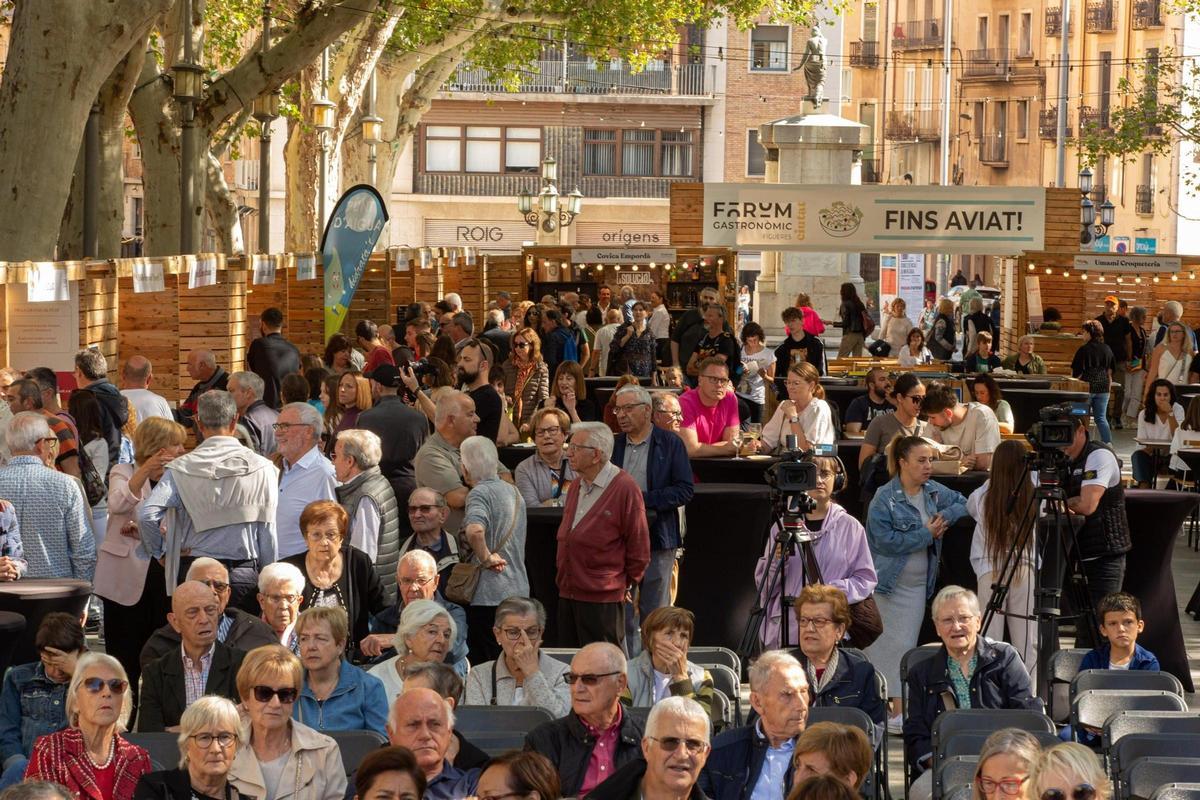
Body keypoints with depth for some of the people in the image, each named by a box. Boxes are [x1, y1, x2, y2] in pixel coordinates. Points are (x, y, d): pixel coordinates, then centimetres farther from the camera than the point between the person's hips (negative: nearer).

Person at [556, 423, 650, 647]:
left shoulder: (625, 489, -12)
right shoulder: (576, 487, 14)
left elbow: (638, 547, -8)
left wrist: (625, 584, -2)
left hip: (602, 599, -8)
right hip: (567, 594, 8)